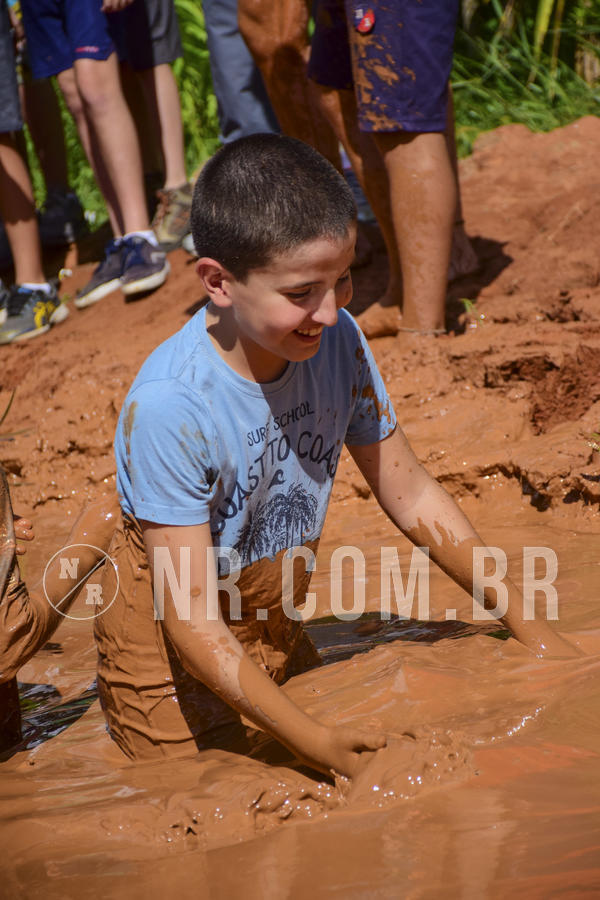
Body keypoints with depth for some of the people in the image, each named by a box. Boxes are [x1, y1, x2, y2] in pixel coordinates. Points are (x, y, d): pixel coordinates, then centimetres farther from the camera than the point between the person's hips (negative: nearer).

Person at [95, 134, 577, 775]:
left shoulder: (337, 342, -17)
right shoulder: (167, 407, -33)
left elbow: (410, 493, -2)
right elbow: (193, 621, -30)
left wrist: (528, 627, -3)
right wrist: (313, 741, -35)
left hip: (276, 625, 6)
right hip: (172, 646, -6)